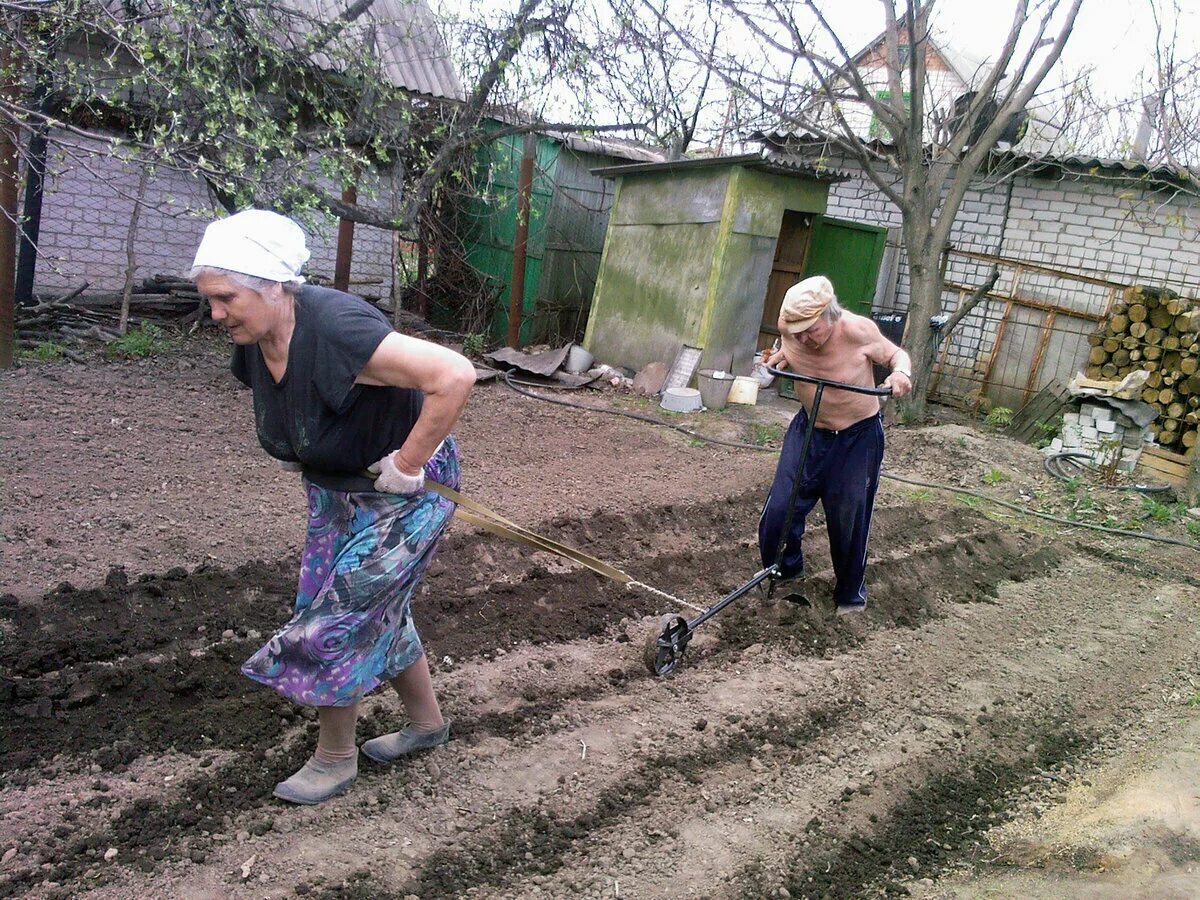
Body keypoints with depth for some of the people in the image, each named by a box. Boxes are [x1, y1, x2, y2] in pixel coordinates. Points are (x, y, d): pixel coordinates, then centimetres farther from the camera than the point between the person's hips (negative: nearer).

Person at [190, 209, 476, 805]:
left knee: (338, 619, -3)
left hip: (399, 494, -9)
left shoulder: (336, 330, -33)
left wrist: (407, 464, -30)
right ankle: (426, 723, 40)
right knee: (378, 611, 18)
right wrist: (294, 451, 7)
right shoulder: (254, 343, -7)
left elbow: (455, 376, -38)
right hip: (335, 489, 9)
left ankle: (335, 758, 21)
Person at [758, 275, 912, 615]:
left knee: (849, 520, 6)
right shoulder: (790, 332, -14)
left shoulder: (857, 330, -25)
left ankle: (851, 594, 31)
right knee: (779, 510, 0)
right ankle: (785, 571, 30)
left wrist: (901, 373, -30)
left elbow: (896, 354, -8)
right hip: (808, 429, 4)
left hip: (858, 437, -3)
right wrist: (773, 361, -12)